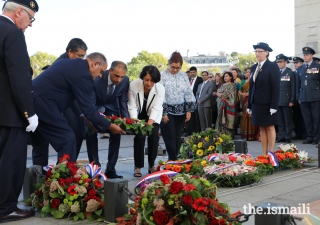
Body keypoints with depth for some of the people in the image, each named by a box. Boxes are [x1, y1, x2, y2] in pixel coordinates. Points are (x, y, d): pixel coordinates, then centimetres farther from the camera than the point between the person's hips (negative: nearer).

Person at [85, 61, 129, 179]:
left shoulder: (125, 81, -22)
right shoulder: (97, 78, -34)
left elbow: (122, 102, -10)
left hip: (111, 108, 3)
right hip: (94, 107, -2)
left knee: (116, 134, -7)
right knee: (90, 133, -16)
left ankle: (110, 169, 0)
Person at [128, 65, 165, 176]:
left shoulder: (160, 88, -27)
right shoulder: (133, 85, -28)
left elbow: (156, 108, -26)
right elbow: (132, 106, -22)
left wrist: (149, 123, -41)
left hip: (153, 116, 1)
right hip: (139, 115, 0)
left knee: (153, 136, -13)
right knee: (139, 136, -16)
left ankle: (151, 165, 5)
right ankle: (138, 166, -4)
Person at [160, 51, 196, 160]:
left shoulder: (183, 76, 5)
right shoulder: (162, 75, -8)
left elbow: (188, 93, 8)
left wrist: (188, 110, 1)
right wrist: (163, 113, -13)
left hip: (180, 111, 4)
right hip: (167, 111, -4)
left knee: (177, 137, 7)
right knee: (170, 137, -6)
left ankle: (174, 160, 16)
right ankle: (173, 160, 1)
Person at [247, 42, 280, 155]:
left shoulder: (272, 66, -7)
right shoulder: (254, 67, 13)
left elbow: (276, 87, -12)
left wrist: (274, 105, -17)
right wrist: (249, 105, 10)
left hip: (267, 103, -6)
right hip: (256, 103, 6)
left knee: (270, 127, 1)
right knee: (262, 128, 8)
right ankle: (264, 154, 13)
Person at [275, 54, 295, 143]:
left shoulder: (290, 73, 1)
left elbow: (293, 88, -2)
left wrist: (292, 101, -8)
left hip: (286, 101, -3)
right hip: (277, 101, 3)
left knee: (288, 120, 2)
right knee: (279, 121, 6)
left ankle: (288, 137, 8)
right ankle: (281, 137, 13)